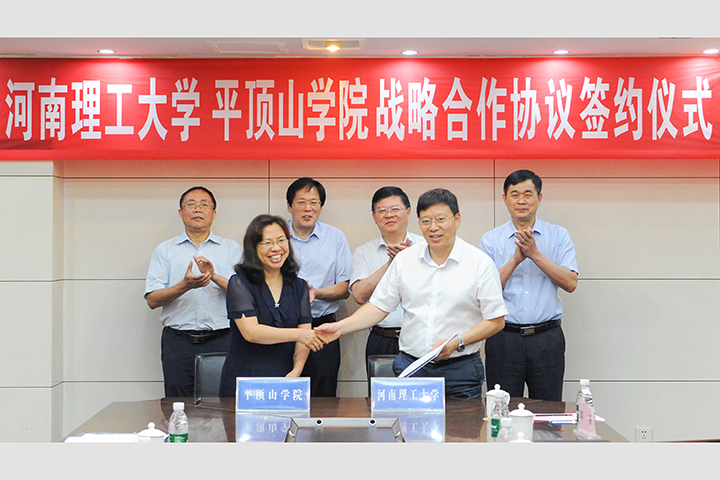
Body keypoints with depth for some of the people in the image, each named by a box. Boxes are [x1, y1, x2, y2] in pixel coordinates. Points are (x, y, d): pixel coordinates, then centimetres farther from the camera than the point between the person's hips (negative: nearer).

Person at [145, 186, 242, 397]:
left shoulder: (232, 248, 11)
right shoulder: (165, 250, 12)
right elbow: (152, 300, 3)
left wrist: (215, 277, -14)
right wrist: (185, 286, -13)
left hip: (222, 340, 0)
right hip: (178, 342, 0)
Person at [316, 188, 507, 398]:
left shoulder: (480, 263, -3)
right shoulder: (404, 259, 7)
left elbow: (495, 321, -3)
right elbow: (379, 306, 9)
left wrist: (456, 342, -15)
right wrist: (340, 327, -4)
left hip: (459, 371, -2)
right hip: (410, 366, 3)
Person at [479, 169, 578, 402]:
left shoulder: (558, 236, 6)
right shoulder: (490, 240, 6)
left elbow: (570, 283, -5)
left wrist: (535, 254, -13)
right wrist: (516, 259, -13)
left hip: (547, 338, 0)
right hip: (504, 337, 0)